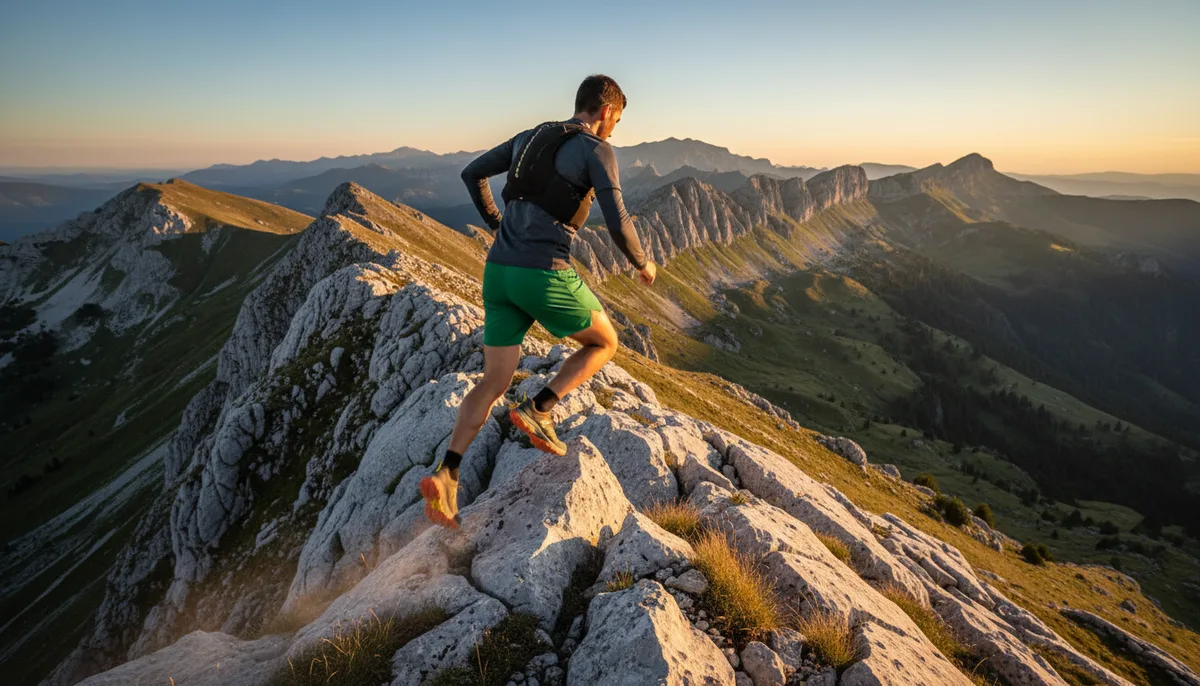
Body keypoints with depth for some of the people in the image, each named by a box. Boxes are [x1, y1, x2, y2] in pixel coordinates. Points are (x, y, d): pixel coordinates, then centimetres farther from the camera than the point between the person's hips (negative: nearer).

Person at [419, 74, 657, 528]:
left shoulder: (530, 137, 21)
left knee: (495, 383, 9)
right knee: (605, 343, 18)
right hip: (545, 276, -7)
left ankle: (446, 474, -4)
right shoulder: (597, 151, -1)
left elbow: (472, 174, 26)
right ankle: (539, 410, 3)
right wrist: (642, 263, 11)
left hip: (499, 271, 7)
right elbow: (617, 224, -9)